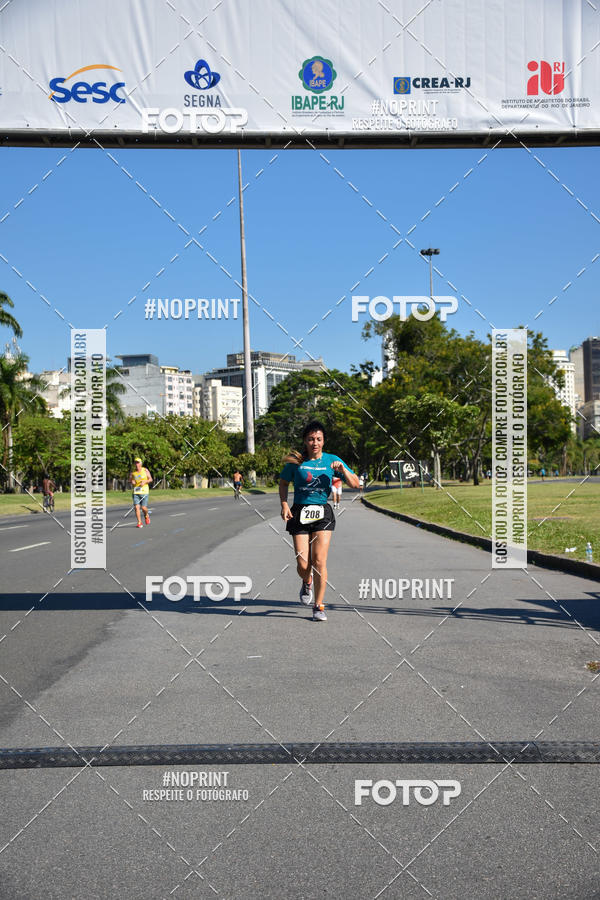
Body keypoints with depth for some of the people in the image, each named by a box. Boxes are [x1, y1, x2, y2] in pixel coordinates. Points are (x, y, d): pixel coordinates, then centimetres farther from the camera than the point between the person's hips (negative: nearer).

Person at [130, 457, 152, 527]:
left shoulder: (145, 470, 1)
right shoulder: (133, 472, 7)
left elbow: (150, 479, 6)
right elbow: (130, 480, 19)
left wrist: (145, 481, -12)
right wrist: (132, 481, -4)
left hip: (144, 491, -2)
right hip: (136, 492, 2)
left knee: (144, 508, -5)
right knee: (136, 507, -12)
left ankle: (146, 516, 29)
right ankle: (139, 523, -3)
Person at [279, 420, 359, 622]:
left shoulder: (332, 460, 1)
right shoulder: (295, 461, 0)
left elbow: (355, 484, 0)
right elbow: (283, 483, 13)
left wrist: (343, 469, -17)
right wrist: (284, 505, -2)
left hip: (322, 514, 0)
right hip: (299, 513, 0)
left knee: (319, 561, -9)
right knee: (303, 564, -5)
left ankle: (318, 606, 4)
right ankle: (307, 583, 33)